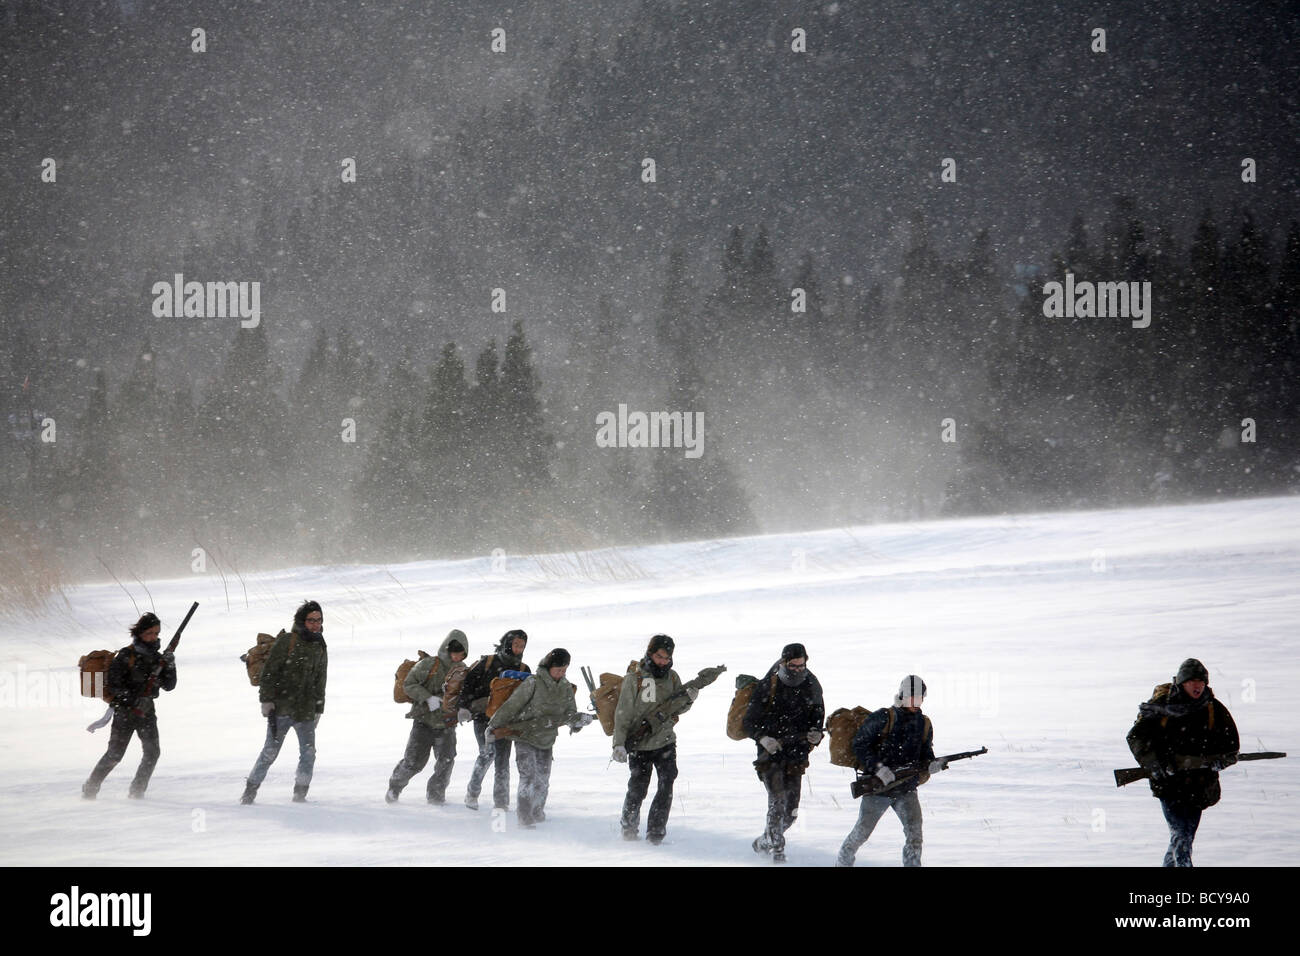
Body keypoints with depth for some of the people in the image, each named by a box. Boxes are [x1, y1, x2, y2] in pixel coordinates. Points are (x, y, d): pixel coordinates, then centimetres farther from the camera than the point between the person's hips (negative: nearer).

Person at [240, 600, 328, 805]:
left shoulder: (320, 648, 13)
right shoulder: (286, 642, -5)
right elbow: (269, 671, -7)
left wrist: (319, 710, 20)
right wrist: (266, 700, -11)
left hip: (305, 711, 5)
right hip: (281, 708, -5)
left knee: (308, 753, -4)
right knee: (270, 751, -3)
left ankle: (300, 794, 6)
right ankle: (250, 790, 8)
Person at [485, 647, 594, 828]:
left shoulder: (566, 688, 1)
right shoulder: (533, 683, -15)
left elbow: (570, 715, -1)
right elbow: (511, 706, -10)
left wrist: (579, 720, -25)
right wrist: (493, 726, -6)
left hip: (547, 741, 5)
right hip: (525, 738, -5)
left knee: (542, 781, 11)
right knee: (528, 777, -14)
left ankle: (537, 813, 31)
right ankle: (524, 818, -10)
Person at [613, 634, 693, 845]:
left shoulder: (672, 677, 5)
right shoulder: (634, 679, -8)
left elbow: (677, 709, 14)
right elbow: (623, 714, -7)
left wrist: (688, 700, -8)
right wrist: (619, 744, -14)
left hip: (665, 742, 3)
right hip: (639, 746, -3)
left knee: (667, 786, -9)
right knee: (637, 790, 2)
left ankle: (656, 833, -2)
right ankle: (628, 828, 26)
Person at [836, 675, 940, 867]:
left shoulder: (924, 724, 9)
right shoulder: (883, 718, -9)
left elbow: (925, 753, 17)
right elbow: (859, 744, -9)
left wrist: (931, 765, -7)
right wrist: (877, 767, -20)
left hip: (906, 789, 4)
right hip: (877, 786, -4)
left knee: (914, 833, -10)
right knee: (862, 831, 2)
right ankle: (843, 861, 22)